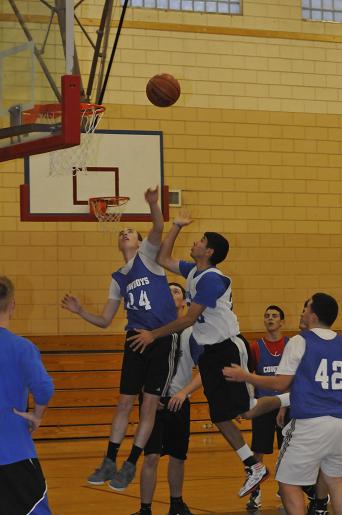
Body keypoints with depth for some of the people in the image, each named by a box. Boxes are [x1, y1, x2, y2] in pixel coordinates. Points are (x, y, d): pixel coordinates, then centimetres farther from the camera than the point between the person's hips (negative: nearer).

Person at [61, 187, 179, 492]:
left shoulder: (147, 255, 2)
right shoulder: (118, 278, 15)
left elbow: (159, 228, -19)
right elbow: (104, 321, 16)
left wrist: (153, 204, -38)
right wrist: (80, 311, -2)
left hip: (164, 339, -5)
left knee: (149, 405, 0)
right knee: (125, 403, 6)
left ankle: (130, 466, 9)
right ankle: (109, 463, 14)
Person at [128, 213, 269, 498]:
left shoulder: (211, 279, -20)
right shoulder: (193, 271, 8)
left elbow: (189, 319, -21)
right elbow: (163, 260, 21)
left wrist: (154, 335, -16)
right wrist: (177, 226, 16)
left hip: (229, 349, -9)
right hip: (211, 352, 9)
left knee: (246, 408, -8)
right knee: (220, 416, 10)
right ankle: (254, 467, 17)